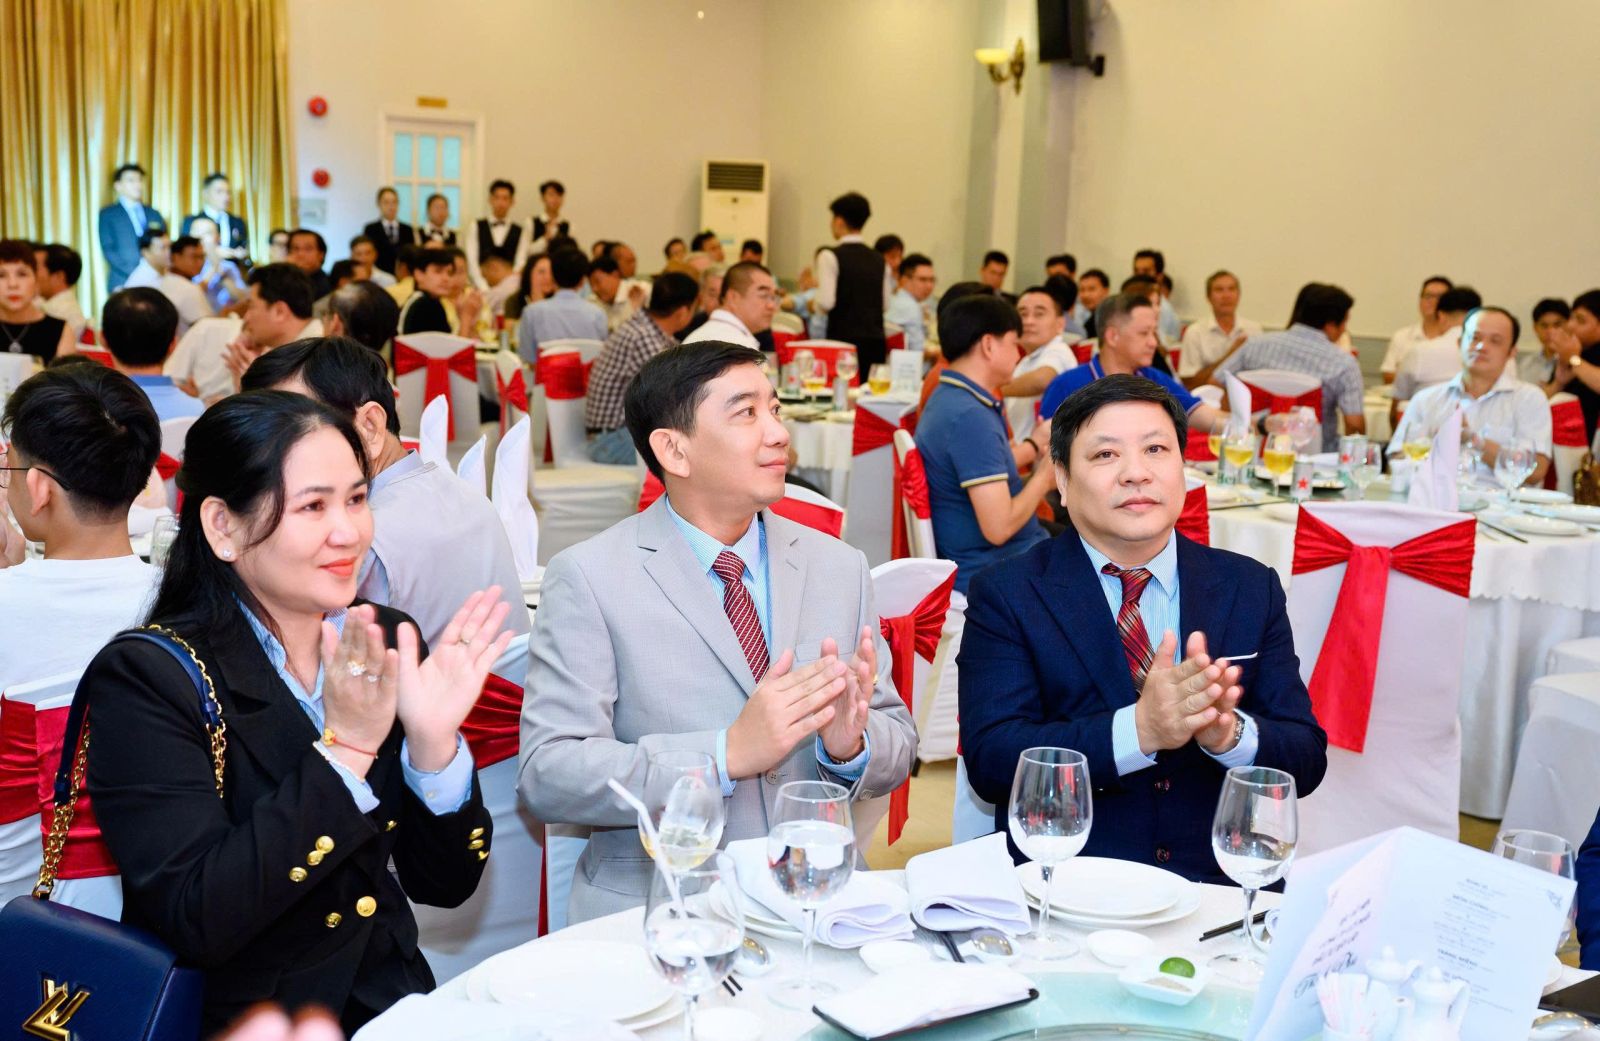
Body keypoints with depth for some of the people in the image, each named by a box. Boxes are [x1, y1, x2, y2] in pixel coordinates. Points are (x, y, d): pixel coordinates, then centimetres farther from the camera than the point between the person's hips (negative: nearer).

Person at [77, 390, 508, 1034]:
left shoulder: (387, 641, 0)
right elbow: (198, 920, -20)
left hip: (393, 1003, 4)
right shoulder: (145, 677, -12)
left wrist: (432, 740, -15)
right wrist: (343, 749, -24)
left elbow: (444, 883, 0)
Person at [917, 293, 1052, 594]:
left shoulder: (947, 397, 7)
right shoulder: (970, 416, -24)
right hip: (991, 575, -10)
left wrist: (1034, 444, 21)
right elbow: (999, 527, -26)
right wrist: (1045, 473, -12)